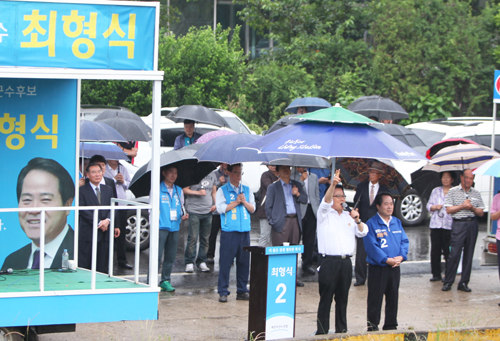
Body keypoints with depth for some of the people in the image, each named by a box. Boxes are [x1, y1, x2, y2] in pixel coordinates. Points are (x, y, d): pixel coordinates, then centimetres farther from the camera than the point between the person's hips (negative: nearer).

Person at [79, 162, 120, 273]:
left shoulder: (108, 190, 17)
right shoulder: (82, 190, -1)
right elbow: (83, 211, -9)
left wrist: (107, 220, -9)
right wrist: (99, 223, -15)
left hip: (104, 235, 5)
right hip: (87, 234, -5)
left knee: (102, 268, 5)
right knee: (84, 267, -5)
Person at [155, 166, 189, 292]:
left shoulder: (179, 191, 16)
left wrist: (183, 215, 2)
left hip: (174, 228, 5)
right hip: (161, 227, -5)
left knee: (170, 256, 6)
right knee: (157, 256, -9)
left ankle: (165, 281, 15)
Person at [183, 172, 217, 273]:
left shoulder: (212, 174, 13)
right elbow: (184, 189, -4)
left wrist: (215, 204, 6)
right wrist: (198, 193, -15)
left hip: (207, 211, 5)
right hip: (194, 211, -5)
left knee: (205, 238, 6)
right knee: (193, 237, -6)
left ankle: (202, 262, 15)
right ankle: (189, 263, 2)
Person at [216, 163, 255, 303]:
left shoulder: (247, 190, 15)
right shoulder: (222, 191, 3)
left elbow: (253, 209, 11)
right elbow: (221, 208, -8)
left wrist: (244, 202, -7)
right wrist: (236, 202, -8)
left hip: (245, 231, 4)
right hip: (229, 232, -4)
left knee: (244, 261, 4)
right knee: (225, 261, -5)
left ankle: (242, 291, 12)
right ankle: (223, 292, 0)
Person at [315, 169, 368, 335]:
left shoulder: (348, 216, 19)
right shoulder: (325, 214, 3)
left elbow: (363, 232, 17)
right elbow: (326, 201, -17)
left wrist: (357, 220, -3)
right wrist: (333, 184, -33)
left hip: (346, 262, 5)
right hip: (329, 261, -5)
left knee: (343, 298, 10)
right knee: (326, 298, -5)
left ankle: (341, 329, 17)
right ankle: (322, 331, -3)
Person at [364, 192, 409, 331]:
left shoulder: (397, 223, 11)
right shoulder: (371, 224, -8)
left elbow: (404, 241, 9)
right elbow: (371, 246, -15)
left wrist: (401, 256, -9)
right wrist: (387, 260, -18)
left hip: (395, 267, 5)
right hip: (378, 268, -5)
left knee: (393, 298, 12)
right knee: (375, 299, -1)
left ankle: (391, 325, 21)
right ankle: (372, 325, 7)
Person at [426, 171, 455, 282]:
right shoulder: (436, 191, 15)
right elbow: (429, 205, 15)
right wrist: (435, 207, -4)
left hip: (449, 225, -3)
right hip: (436, 224, 3)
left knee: (448, 251, -4)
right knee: (435, 250, 2)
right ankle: (436, 274, 9)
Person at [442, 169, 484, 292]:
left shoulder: (476, 193, 11)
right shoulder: (453, 192, 4)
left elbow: (481, 213, 11)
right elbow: (448, 210, -3)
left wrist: (472, 208, -8)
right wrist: (462, 206, -12)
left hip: (472, 224, 3)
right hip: (458, 224, -3)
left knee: (469, 254, 3)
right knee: (454, 254, -9)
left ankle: (464, 283, 9)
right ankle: (448, 282, -2)